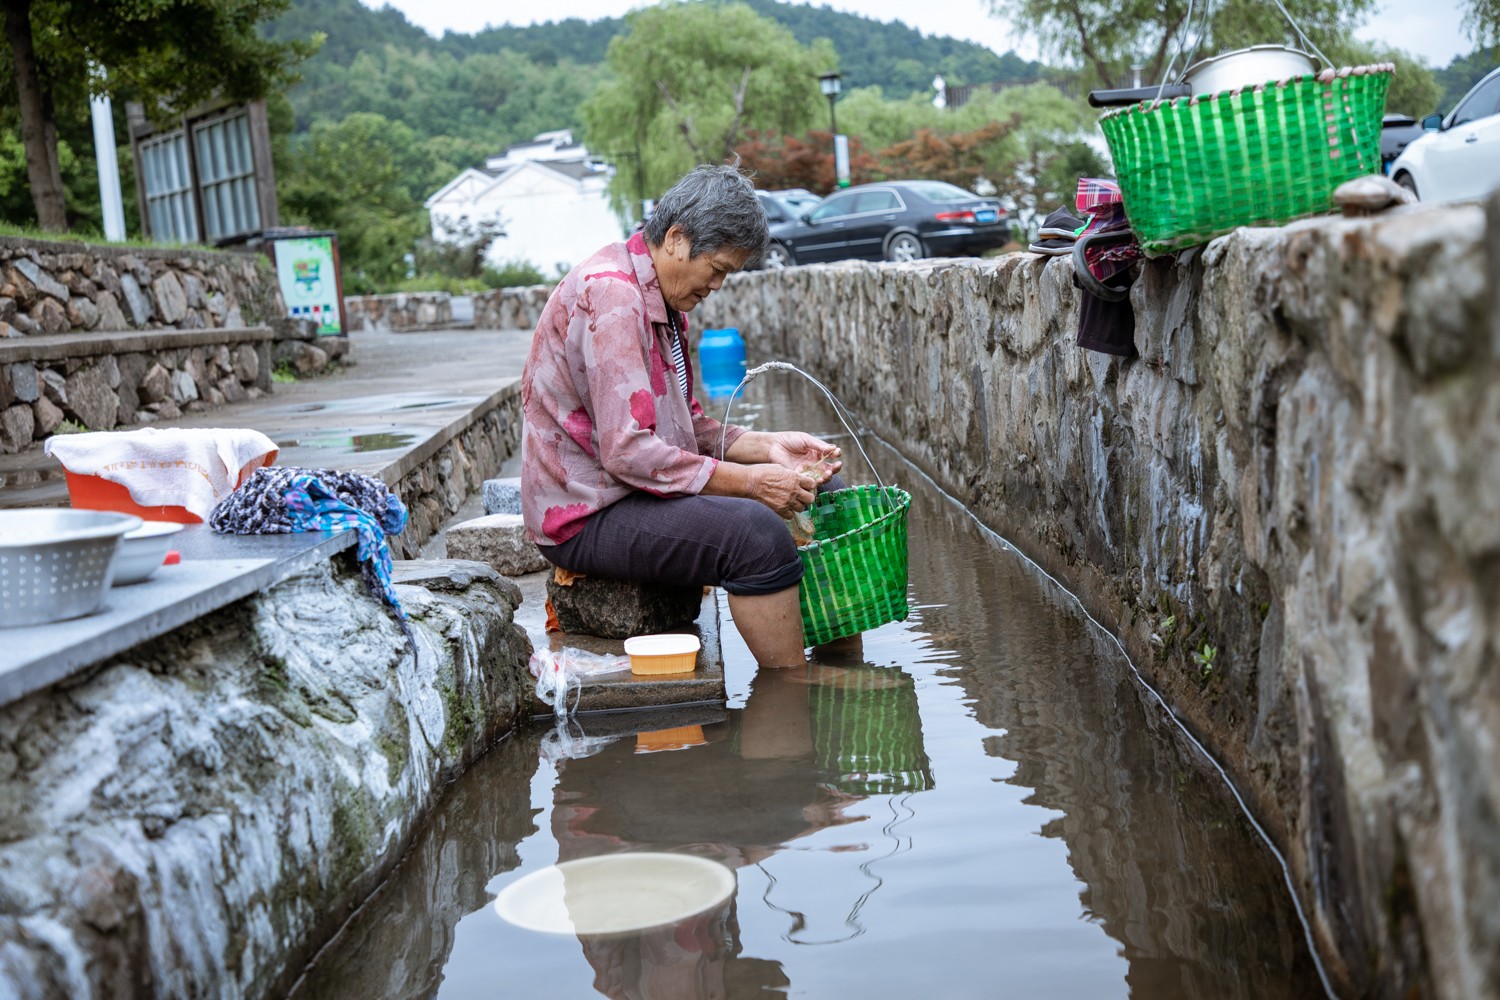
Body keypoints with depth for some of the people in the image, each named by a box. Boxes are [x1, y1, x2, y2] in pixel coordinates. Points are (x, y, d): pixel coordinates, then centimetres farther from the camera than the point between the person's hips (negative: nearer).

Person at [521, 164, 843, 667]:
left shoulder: (662, 299, 13)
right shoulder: (609, 294, -20)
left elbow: (685, 426, 15)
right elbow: (628, 452, -27)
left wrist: (768, 446, -2)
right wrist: (749, 481, -24)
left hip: (635, 490, 11)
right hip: (587, 516, -10)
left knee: (821, 493, 7)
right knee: (756, 531, -31)